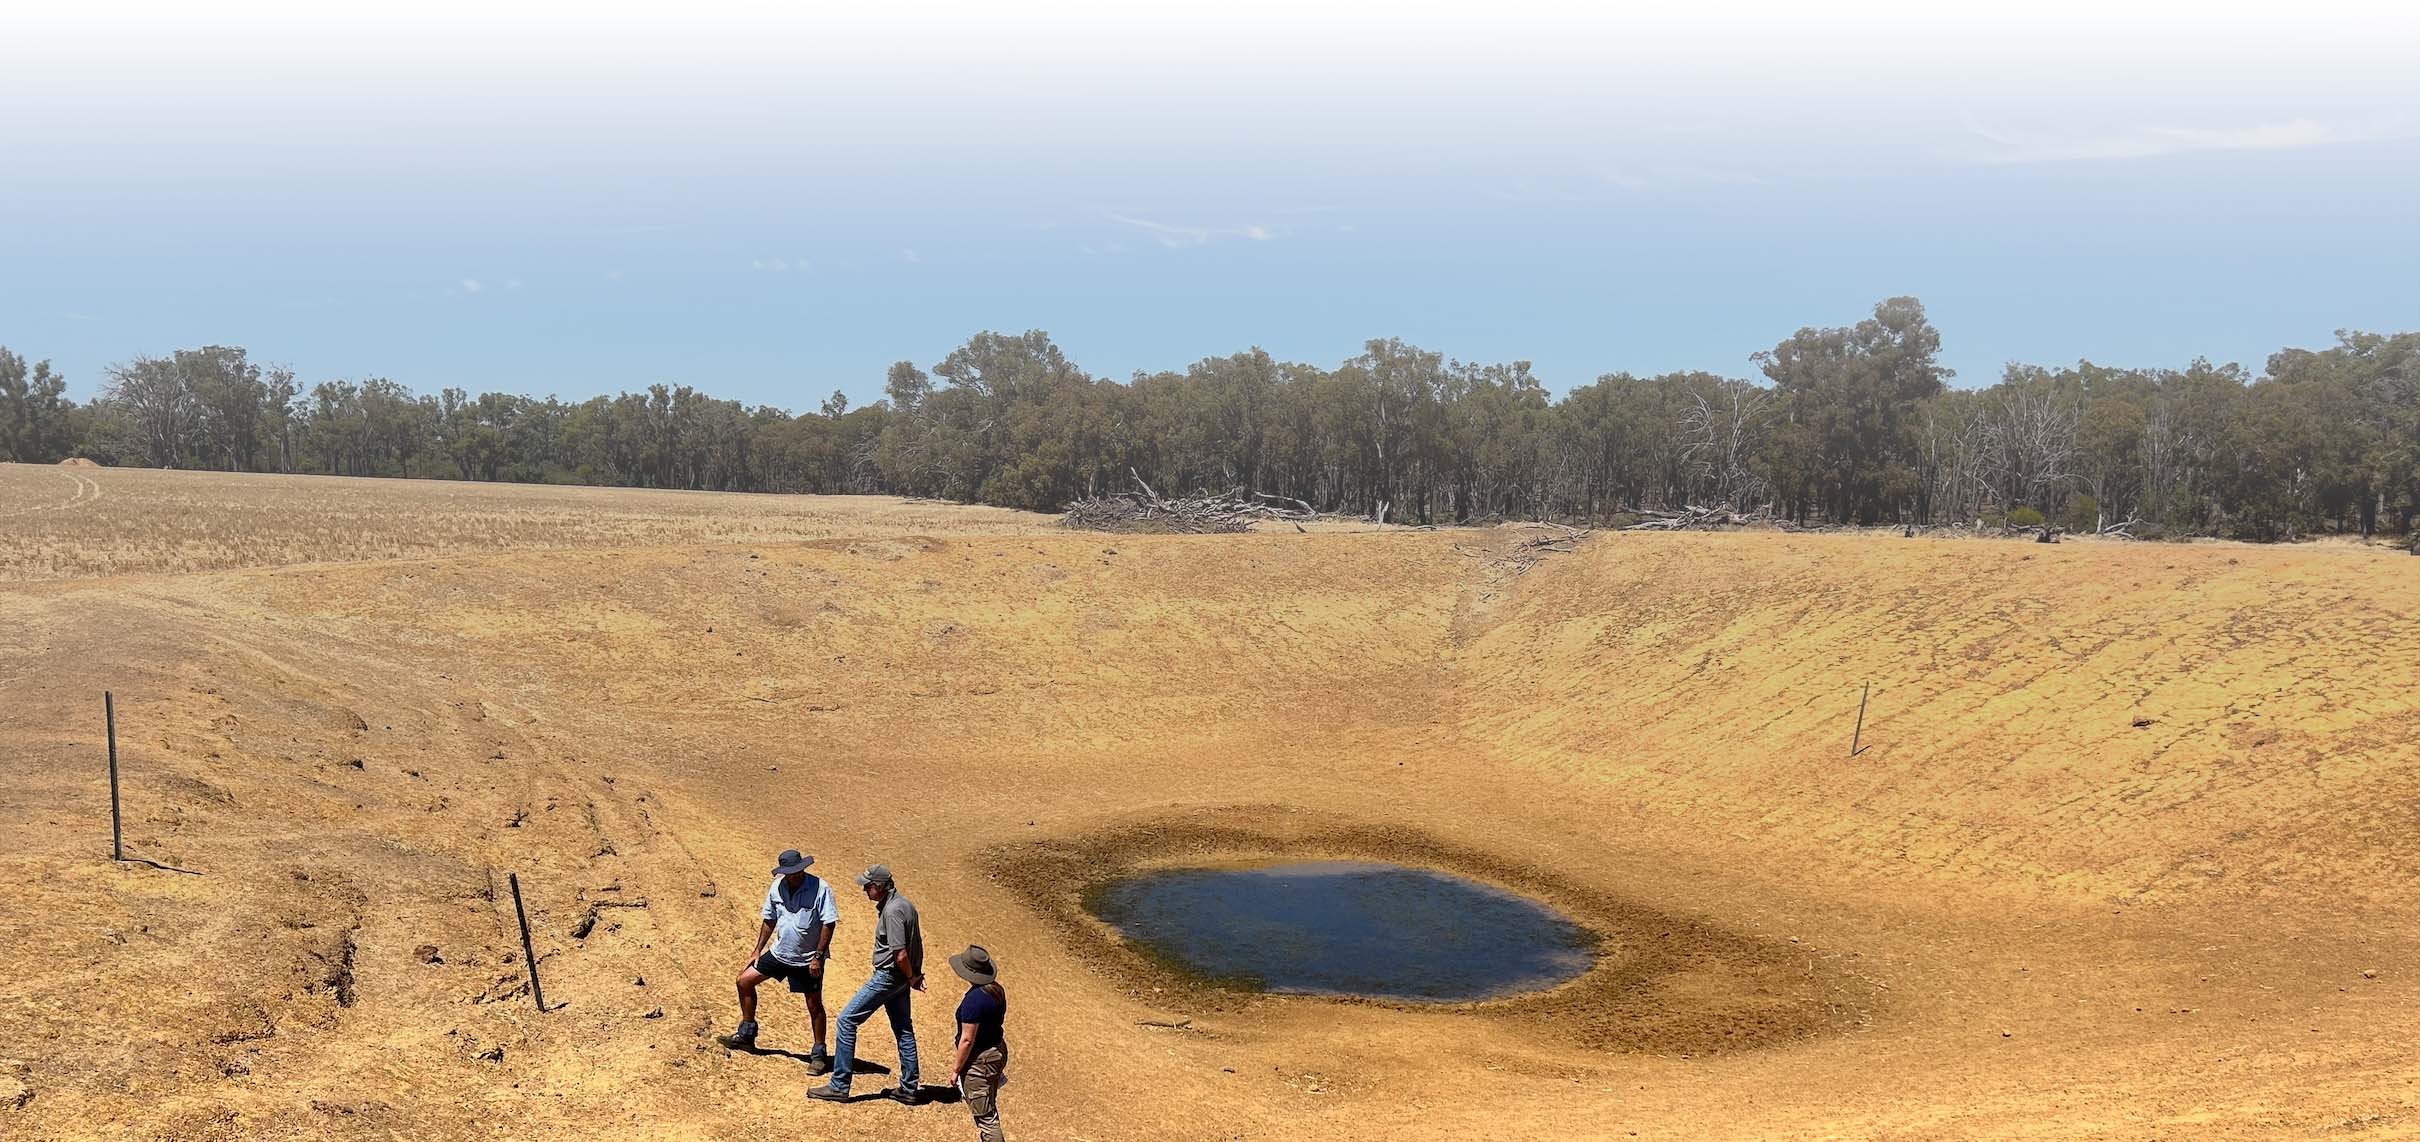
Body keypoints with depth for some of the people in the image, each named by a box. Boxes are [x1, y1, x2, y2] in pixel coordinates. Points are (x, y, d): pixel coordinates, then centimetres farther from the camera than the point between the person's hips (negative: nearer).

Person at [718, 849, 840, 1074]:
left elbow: (829, 924, -17)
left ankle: (819, 1055, 14)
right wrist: (758, 950, 11)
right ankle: (746, 1035, 21)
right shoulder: (776, 888, -2)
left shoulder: (820, 888, -19)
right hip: (779, 952, 6)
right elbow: (769, 921, 11)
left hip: (808, 960, -6)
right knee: (744, 981, 6)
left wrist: (818, 956, -20)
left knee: (814, 1005, 0)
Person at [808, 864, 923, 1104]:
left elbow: (901, 955, -25)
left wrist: (911, 978, -9)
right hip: (899, 979, 10)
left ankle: (839, 1086, -1)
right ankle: (908, 1089, 22)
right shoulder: (904, 904, 9)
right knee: (903, 1029, 15)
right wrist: (915, 975, 13)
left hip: (887, 976, -10)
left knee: (847, 1020, -4)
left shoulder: (892, 911, -23)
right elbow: (917, 940, 16)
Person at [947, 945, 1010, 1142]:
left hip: (979, 1059, -9)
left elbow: (967, 1040, -23)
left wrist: (956, 1069, -12)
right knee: (989, 1107, 25)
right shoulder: (997, 990, 0)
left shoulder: (974, 999, -27)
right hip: (998, 1051, 9)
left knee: (985, 1115, 0)